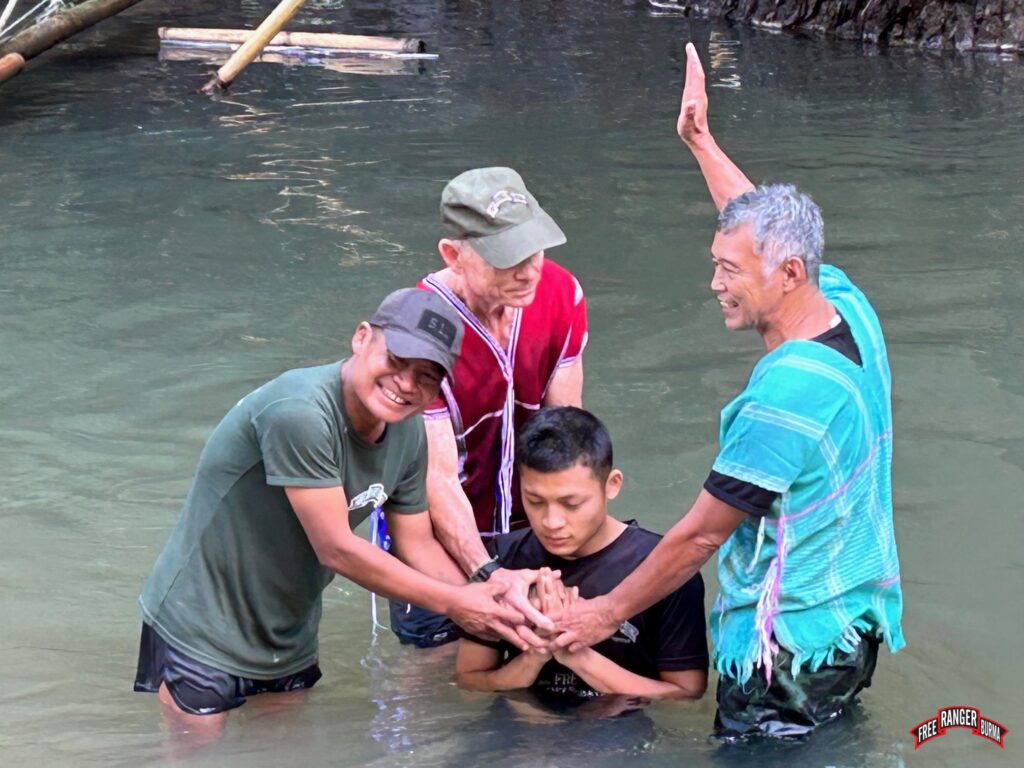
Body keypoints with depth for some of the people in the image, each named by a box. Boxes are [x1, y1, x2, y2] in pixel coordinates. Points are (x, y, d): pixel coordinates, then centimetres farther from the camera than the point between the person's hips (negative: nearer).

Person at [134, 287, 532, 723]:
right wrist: (452, 602, -19)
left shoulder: (408, 434, -2)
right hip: (202, 634, -8)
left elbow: (417, 543, 6)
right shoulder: (300, 413, -29)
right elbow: (336, 549, -26)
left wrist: (486, 606, -12)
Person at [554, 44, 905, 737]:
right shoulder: (851, 310, -2)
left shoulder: (784, 395, -27)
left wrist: (607, 613, -7)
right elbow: (767, 224, 19)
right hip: (856, 626, 9)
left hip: (791, 651, -9)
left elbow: (700, 535, -19)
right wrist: (701, 141, 27)